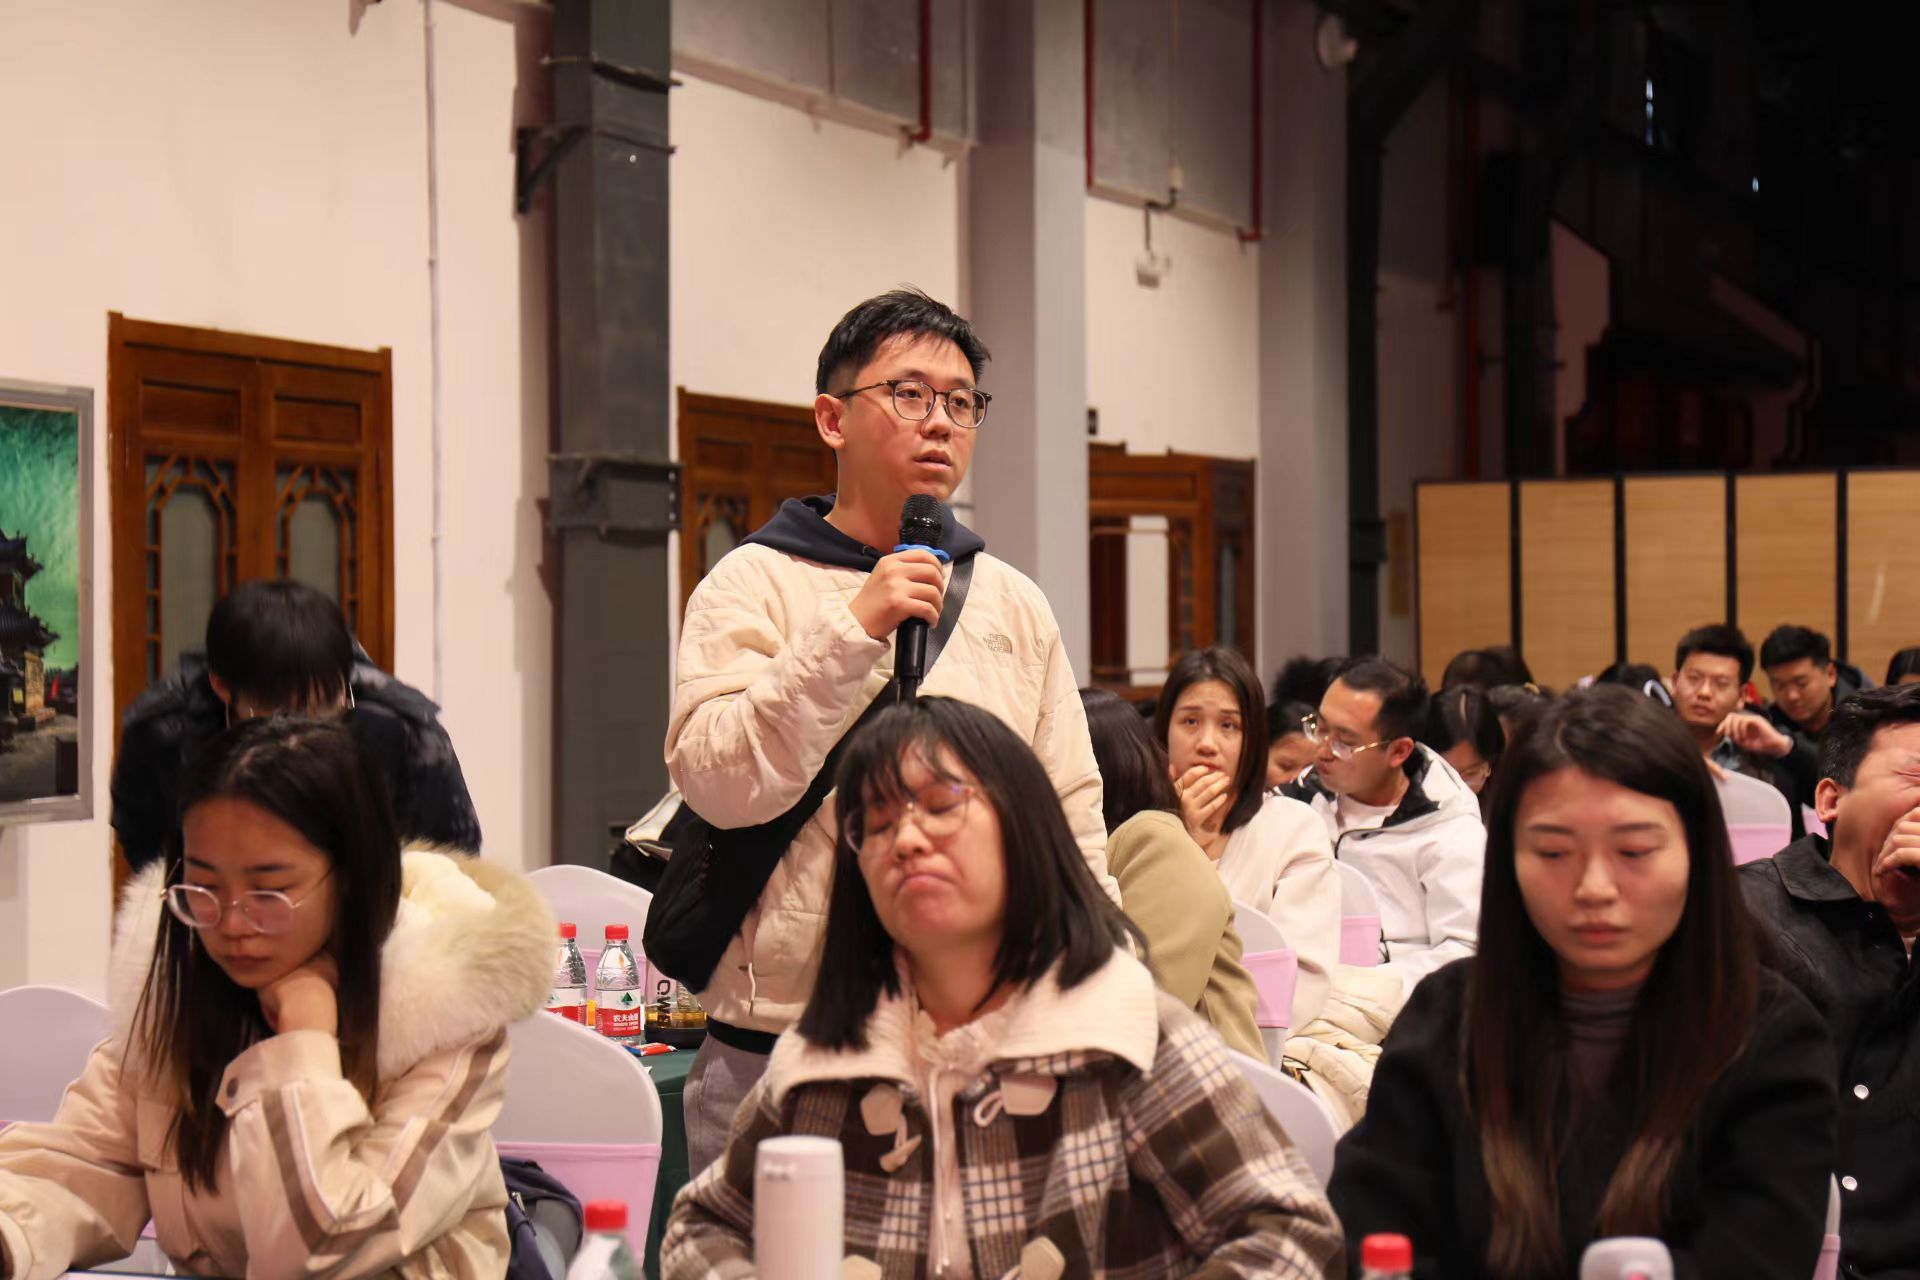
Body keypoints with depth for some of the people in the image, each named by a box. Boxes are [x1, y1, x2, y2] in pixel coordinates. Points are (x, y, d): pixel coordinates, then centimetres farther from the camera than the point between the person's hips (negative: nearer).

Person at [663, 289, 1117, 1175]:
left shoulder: (1016, 604, 14)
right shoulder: (753, 585, 0)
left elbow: (1074, 826, 16)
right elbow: (716, 779, -15)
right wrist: (853, 630, -18)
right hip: (785, 1043, -4)